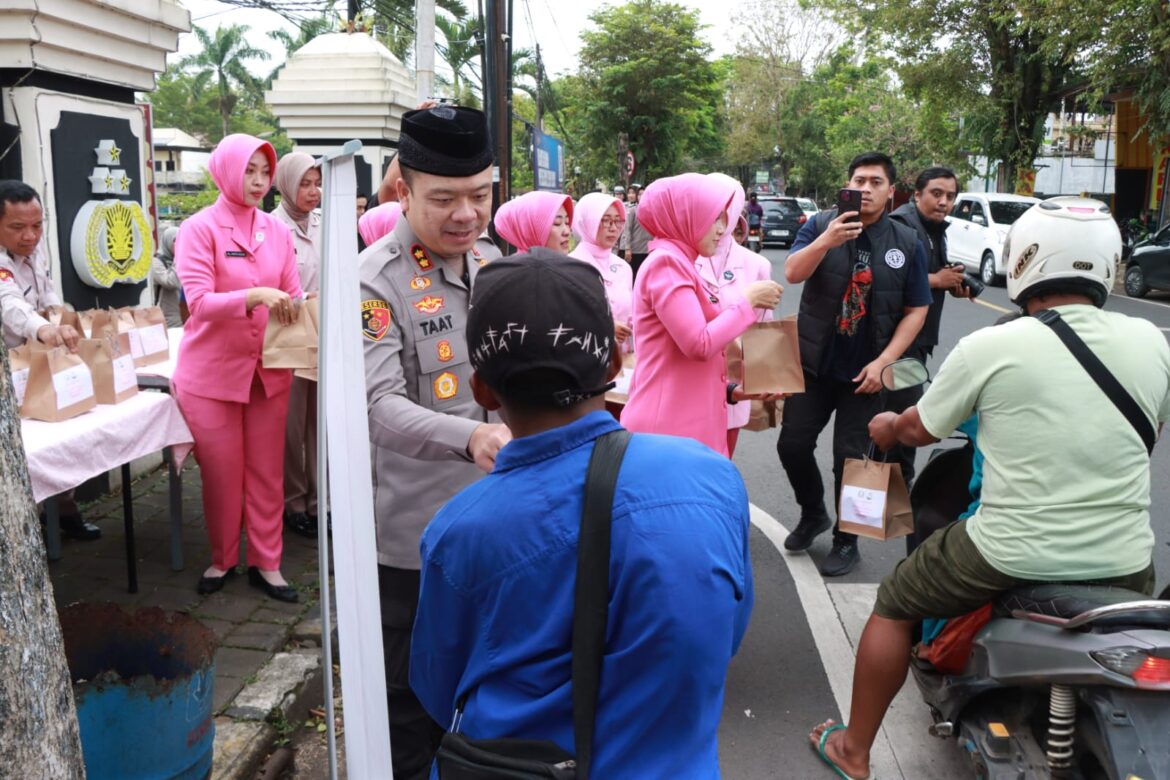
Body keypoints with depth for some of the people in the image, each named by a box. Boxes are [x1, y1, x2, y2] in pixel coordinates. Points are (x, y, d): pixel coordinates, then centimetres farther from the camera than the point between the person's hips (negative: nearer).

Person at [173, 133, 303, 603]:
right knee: (221, 473, 9)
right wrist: (256, 296, -31)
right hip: (211, 372, -3)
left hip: (268, 369, 3)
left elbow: (292, 295, 4)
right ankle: (222, 559, 28)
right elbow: (198, 302, -17)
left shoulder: (277, 231, 4)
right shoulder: (199, 229, -8)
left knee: (267, 471, 9)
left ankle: (265, 563, 20)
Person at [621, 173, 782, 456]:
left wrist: (729, 391, 13)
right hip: (670, 427, -10)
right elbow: (699, 344, -21)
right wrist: (748, 300, -9)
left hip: (690, 422, 10)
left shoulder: (680, 264, 18)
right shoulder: (666, 263, -12)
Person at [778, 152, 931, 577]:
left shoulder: (907, 243, -3)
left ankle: (847, 541, 22)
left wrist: (882, 362, -12)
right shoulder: (820, 225, -4)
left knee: (850, 457, 5)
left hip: (864, 371, -1)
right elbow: (792, 274, -17)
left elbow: (916, 311, -2)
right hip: (813, 363, 1)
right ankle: (813, 513, 32)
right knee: (792, 445, 6)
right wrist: (826, 241, -34)